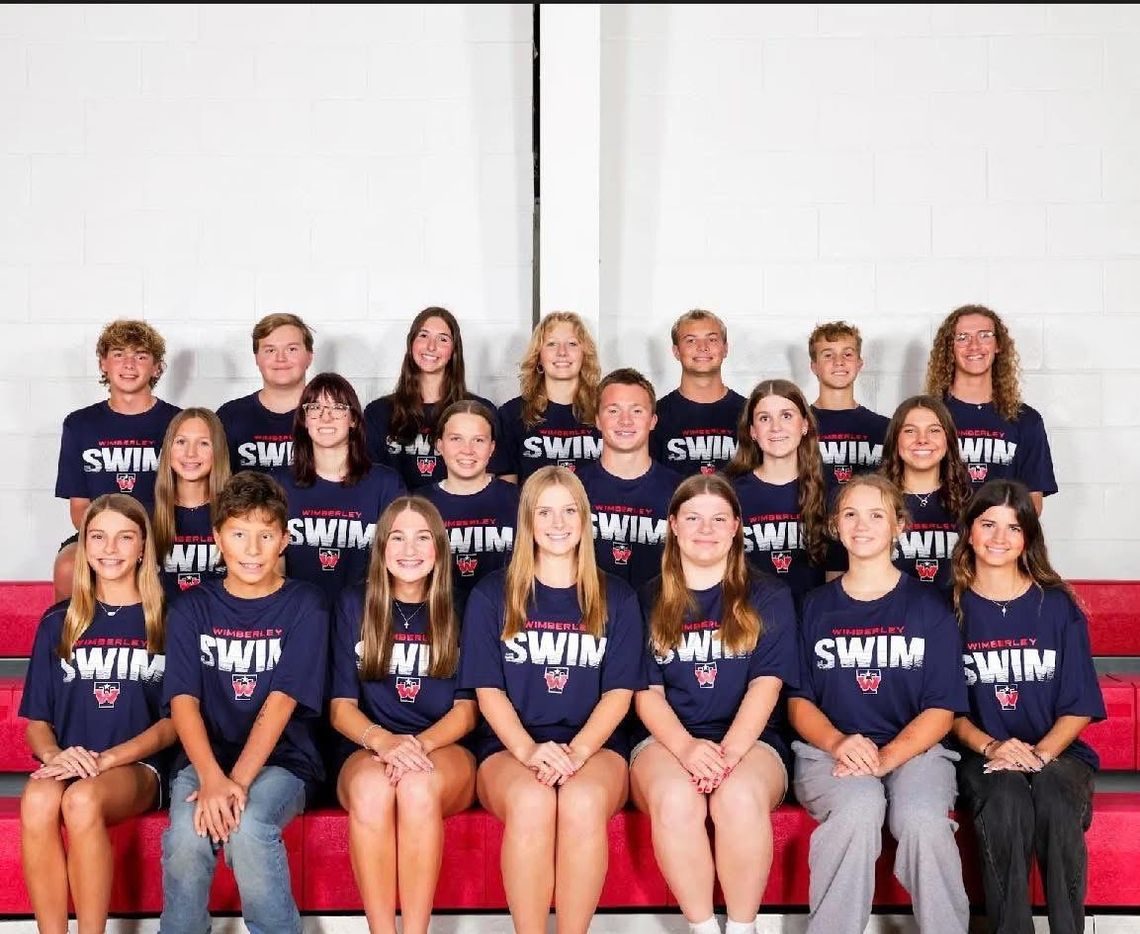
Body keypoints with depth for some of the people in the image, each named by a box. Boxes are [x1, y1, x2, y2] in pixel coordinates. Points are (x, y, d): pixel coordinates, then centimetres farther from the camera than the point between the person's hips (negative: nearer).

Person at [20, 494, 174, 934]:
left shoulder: (165, 620, 7)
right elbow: (36, 720, 13)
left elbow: (175, 719, 2)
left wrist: (108, 758, -13)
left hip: (139, 767, -2)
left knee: (82, 800, -35)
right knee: (37, 800, -33)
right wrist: (54, 755, -10)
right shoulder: (59, 623, 16)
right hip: (69, 766, 2)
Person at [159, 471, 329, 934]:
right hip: (205, 757, 2)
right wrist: (211, 778, -22)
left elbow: (282, 701, -9)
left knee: (248, 827, -32)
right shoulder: (193, 608, 7)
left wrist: (238, 781, -22)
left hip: (282, 760, -2)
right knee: (186, 835, -29)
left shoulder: (304, 606, 1)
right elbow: (183, 700, -4)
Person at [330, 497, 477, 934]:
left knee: (419, 786, -37)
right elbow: (341, 706, 2)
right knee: (371, 787, -36)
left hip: (444, 751, 0)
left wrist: (419, 744, -19)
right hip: (371, 752, 0)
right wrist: (382, 740, -21)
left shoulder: (458, 611, 6)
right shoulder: (354, 606, 7)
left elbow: (465, 710, 3)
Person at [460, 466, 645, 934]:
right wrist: (529, 750, -16)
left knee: (583, 802, -35)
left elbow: (619, 692, 4)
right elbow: (488, 690, 3)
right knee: (531, 802, -35)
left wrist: (577, 751, -15)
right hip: (510, 747, 0)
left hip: (595, 745, 1)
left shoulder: (616, 598, 12)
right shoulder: (492, 595, 10)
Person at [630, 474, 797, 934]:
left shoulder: (768, 597, 9)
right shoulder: (649, 601, 11)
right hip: (667, 740, 1)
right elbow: (647, 693, 3)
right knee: (675, 799, -34)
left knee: (740, 797, -35)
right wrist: (687, 747, -17)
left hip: (749, 739, 0)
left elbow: (766, 683, -2)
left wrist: (729, 750, -19)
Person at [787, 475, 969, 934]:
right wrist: (837, 743, -12)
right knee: (858, 809, -34)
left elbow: (941, 708, 3)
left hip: (912, 747, 0)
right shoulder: (815, 608, 14)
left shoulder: (928, 608, 9)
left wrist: (886, 757, -15)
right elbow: (799, 699, 11)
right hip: (829, 748, 0)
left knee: (923, 819, -33)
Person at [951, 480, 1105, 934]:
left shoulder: (1057, 606, 8)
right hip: (981, 753, -1)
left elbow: (1078, 706, 5)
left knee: (1057, 807, -34)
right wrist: (989, 746, -14)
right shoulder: (950, 607, 7)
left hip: (1055, 749, 1)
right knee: (1005, 803, -35)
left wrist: (1041, 753, -13)